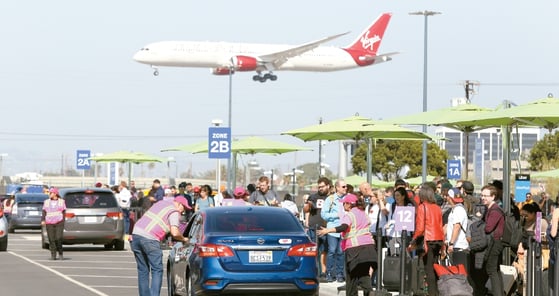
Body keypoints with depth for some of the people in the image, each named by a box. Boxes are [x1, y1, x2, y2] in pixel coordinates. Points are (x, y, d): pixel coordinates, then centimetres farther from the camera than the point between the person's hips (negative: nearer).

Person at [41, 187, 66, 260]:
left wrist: (63, 223, 2)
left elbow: (64, 212, 10)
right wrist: (43, 220, -7)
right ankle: (53, 255, 2)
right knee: (51, 239, -4)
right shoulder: (46, 202, 12)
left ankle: (60, 253, 5)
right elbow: (44, 212, 7)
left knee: (58, 238, -13)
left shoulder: (61, 202, 9)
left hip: (59, 222, -2)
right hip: (49, 223, 2)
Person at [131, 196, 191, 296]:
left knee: (143, 270, 13)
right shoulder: (174, 213, -2)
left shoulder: (161, 203, 23)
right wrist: (183, 239, 5)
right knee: (157, 270, -1)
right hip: (149, 239, -8)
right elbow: (175, 233, -13)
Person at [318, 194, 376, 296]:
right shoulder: (362, 213, 16)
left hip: (354, 247, -7)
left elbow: (343, 227, -26)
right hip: (368, 245, 7)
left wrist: (327, 230, -33)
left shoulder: (349, 215, -9)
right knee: (364, 274, 5)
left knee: (352, 276, 4)